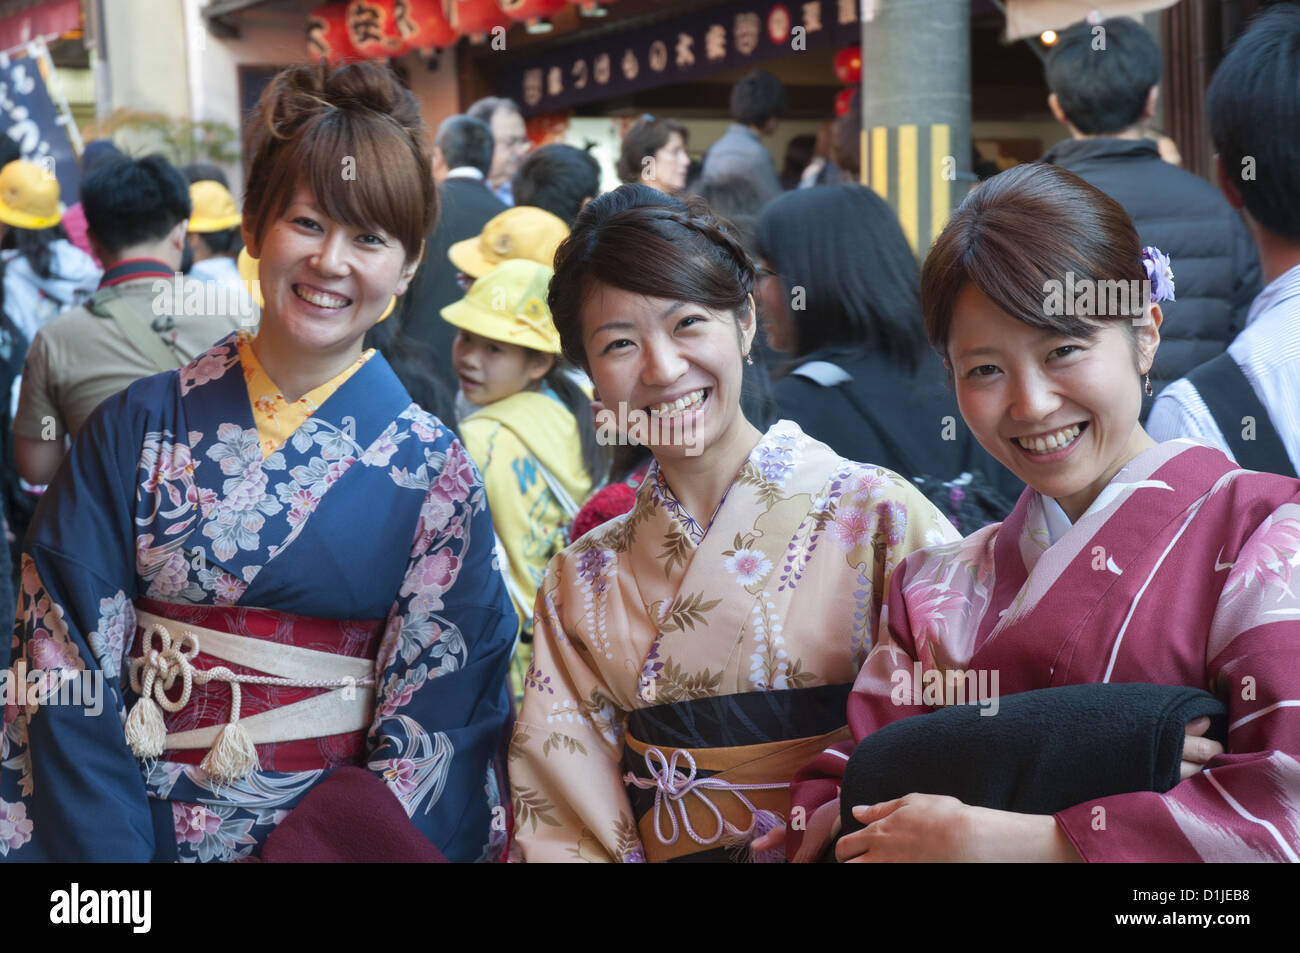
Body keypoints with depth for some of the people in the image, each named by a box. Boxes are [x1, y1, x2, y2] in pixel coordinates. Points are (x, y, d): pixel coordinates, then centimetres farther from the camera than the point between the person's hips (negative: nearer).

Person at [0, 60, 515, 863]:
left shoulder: (434, 473, -4)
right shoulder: (140, 425, -2)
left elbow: (434, 717, -4)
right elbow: (70, 665, -3)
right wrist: (113, 854, -11)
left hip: (327, 835, -1)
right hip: (127, 825, 2)